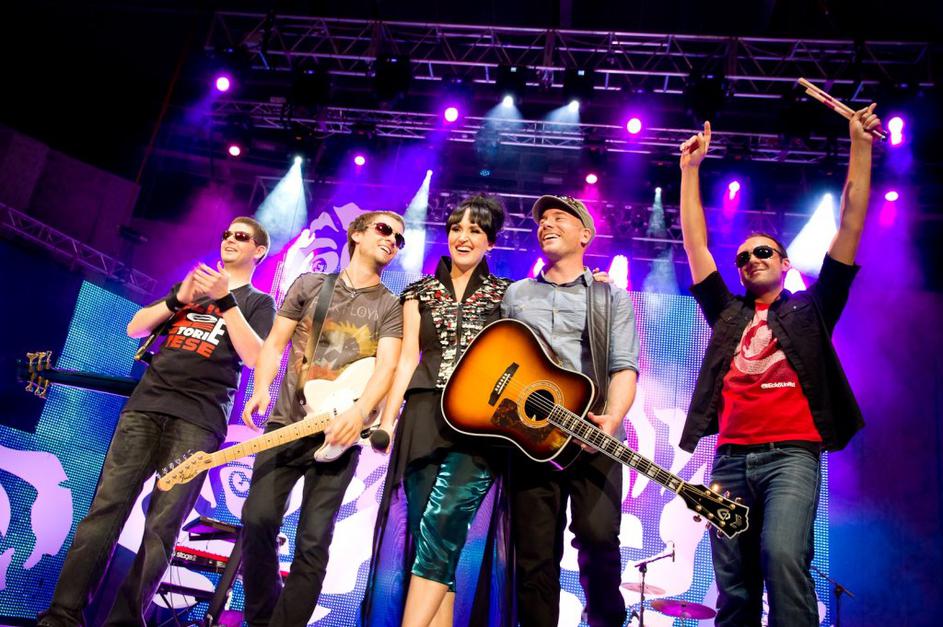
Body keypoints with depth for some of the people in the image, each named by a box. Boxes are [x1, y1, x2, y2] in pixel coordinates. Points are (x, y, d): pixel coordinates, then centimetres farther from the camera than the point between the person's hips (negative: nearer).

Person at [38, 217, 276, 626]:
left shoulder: (258, 303, 11)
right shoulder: (191, 286, 25)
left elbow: (255, 357, -6)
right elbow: (135, 330, 17)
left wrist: (225, 301, -10)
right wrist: (178, 299, 2)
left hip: (199, 419, -4)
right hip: (146, 405, 4)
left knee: (161, 526, -9)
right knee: (106, 507, -4)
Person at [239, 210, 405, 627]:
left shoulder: (392, 308, 6)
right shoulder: (310, 284, 10)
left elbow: (387, 366, -8)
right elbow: (274, 344, 9)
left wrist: (359, 413, -26)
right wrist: (260, 389, -10)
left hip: (339, 432, -1)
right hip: (285, 424, 1)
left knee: (313, 541, -3)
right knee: (258, 519, -8)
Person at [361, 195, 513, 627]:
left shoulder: (508, 294, 12)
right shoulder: (420, 293, 16)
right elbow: (408, 358, 11)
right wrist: (386, 419, 0)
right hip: (425, 420, 3)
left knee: (440, 525, -19)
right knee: (432, 541, 1)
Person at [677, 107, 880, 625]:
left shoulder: (811, 308, 16)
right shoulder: (728, 314, 22)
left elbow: (850, 223, 11)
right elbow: (694, 243, 21)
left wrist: (860, 144, 8)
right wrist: (691, 169, 21)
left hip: (791, 454, -3)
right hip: (731, 458, 4)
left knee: (783, 556, -25)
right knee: (733, 584, 3)